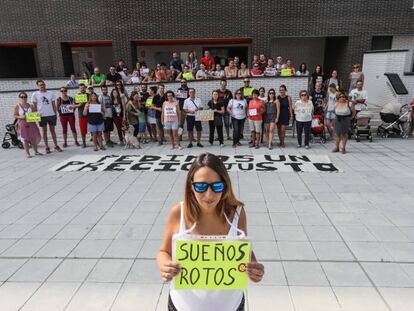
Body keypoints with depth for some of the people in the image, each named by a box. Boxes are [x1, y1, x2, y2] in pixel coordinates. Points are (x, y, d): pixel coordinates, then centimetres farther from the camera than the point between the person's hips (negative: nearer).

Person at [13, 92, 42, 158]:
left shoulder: (31, 106, 6)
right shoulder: (17, 106, -2)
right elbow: (14, 115, -1)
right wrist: (20, 117, -19)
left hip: (31, 124, 3)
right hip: (22, 124, -2)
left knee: (34, 138, 6)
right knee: (25, 139, 0)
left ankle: (36, 151, 20)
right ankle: (27, 153, 7)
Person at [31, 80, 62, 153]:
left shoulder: (50, 93, 6)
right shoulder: (35, 94, 1)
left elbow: (54, 105, 9)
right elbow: (34, 106, 2)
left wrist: (55, 114, 4)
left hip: (52, 115, 1)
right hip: (42, 116, -1)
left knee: (53, 130, 7)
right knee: (44, 131, 6)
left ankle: (56, 146, 12)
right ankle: (46, 147, 12)